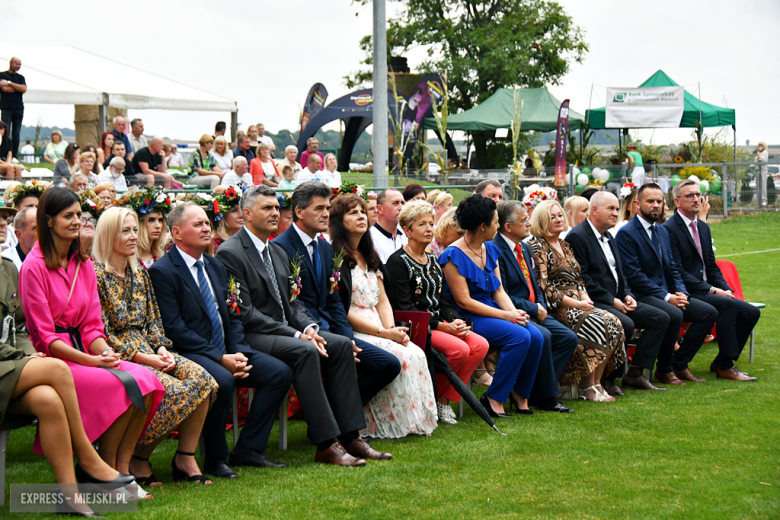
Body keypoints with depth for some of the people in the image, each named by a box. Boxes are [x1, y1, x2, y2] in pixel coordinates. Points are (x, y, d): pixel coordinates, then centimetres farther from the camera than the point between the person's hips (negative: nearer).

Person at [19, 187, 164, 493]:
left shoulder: (84, 264, 14)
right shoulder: (34, 267, -8)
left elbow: (92, 325, 12)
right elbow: (44, 336, -11)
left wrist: (107, 353, -10)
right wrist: (92, 361, -19)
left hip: (84, 351, 6)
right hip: (53, 359, -6)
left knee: (147, 380, -21)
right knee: (124, 386, -29)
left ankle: (122, 468, -15)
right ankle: (105, 471, -14)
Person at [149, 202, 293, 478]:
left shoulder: (215, 266, 18)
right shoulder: (162, 271, -8)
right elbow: (174, 329, -15)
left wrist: (239, 353, -4)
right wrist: (221, 359, -19)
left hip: (227, 352, 8)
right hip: (190, 354, -8)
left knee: (280, 372, -9)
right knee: (222, 381, -36)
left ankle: (248, 449, -3)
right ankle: (215, 459, -17)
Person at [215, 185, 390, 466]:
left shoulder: (279, 253, 19)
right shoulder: (230, 253, -10)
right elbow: (245, 313, -17)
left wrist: (308, 327, -5)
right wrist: (296, 335, -20)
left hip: (285, 331, 9)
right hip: (251, 336, -9)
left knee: (341, 344, -10)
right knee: (305, 351, -32)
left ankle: (350, 436, -11)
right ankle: (326, 445, -31)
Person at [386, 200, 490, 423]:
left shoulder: (433, 260, 18)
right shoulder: (398, 262, -7)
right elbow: (404, 308, -14)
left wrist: (456, 321, -4)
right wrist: (442, 326, -18)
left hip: (438, 323, 8)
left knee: (480, 345, -15)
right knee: (459, 349, -28)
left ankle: (444, 398, -8)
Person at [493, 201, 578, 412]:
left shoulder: (525, 248, 18)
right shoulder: (495, 251, -13)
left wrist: (542, 306, 2)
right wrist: (533, 309, -15)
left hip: (535, 312, 9)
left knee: (568, 337, -8)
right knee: (542, 336, -32)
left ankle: (539, 389, -7)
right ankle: (546, 398, -18)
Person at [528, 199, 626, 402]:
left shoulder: (564, 246, 21)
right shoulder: (537, 246, -5)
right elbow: (543, 286, -14)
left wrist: (586, 299, -1)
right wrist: (576, 303, -17)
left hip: (577, 304, 8)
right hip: (555, 307, -8)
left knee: (614, 323, -16)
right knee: (595, 324, -29)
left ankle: (597, 383, -14)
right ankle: (586, 386, -19)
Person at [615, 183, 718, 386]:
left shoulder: (663, 231, 18)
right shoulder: (626, 234, -9)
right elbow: (633, 275, -16)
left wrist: (681, 293, -2)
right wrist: (667, 297, -19)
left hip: (666, 295, 8)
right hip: (641, 296, -8)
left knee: (709, 312, -6)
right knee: (673, 315, -34)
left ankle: (679, 364, 0)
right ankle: (664, 370, -13)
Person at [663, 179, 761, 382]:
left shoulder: (703, 228, 18)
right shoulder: (669, 229, -10)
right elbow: (677, 272, -16)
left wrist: (726, 289, 1)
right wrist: (712, 290, -18)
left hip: (707, 292, 9)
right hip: (686, 294, -9)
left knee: (751, 312, -7)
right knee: (726, 305, -32)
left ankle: (721, 362, 4)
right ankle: (725, 367, -23)